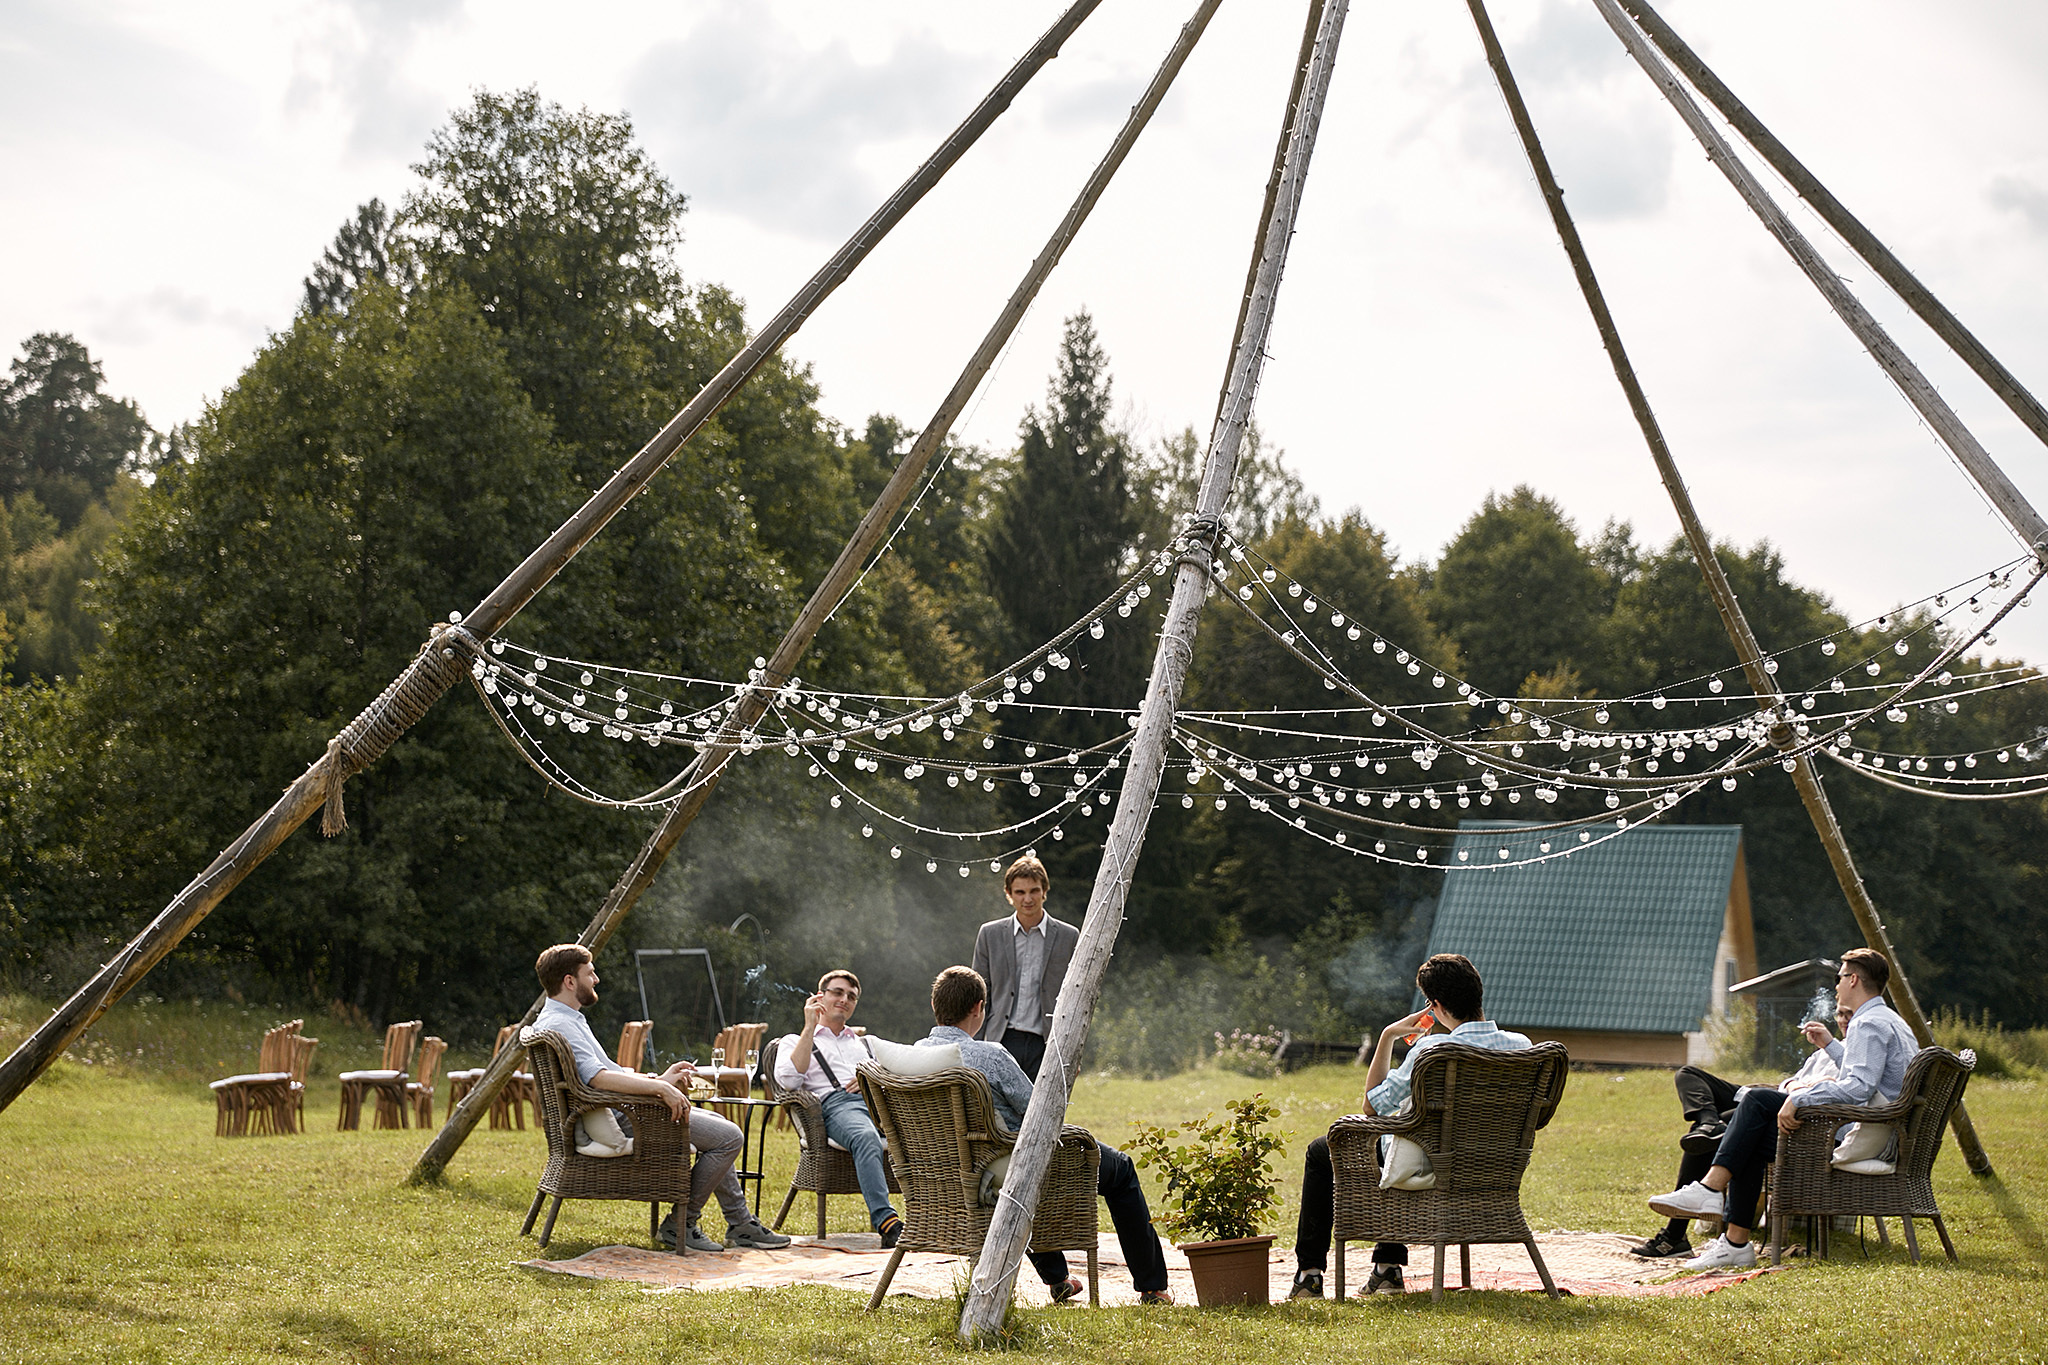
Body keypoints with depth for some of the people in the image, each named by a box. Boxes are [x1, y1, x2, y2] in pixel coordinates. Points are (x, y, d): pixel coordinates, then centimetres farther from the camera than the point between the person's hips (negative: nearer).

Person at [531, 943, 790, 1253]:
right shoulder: (560, 1024, -19)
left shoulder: (569, 1019, 16)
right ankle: (680, 1224, -4)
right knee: (728, 1136, -12)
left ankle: (740, 1225, 22)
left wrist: (659, 1079, 8)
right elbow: (597, 1077, -32)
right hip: (619, 1119, -12)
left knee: (718, 1127, 23)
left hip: (626, 1111, 12)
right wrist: (659, 1086, -31)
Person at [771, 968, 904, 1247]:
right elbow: (788, 1080, 4)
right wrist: (810, 1028, 5)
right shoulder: (795, 1041, 27)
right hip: (836, 1104, -3)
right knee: (866, 1138, -41)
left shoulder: (866, 1043, 39)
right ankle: (885, 1220, -54)